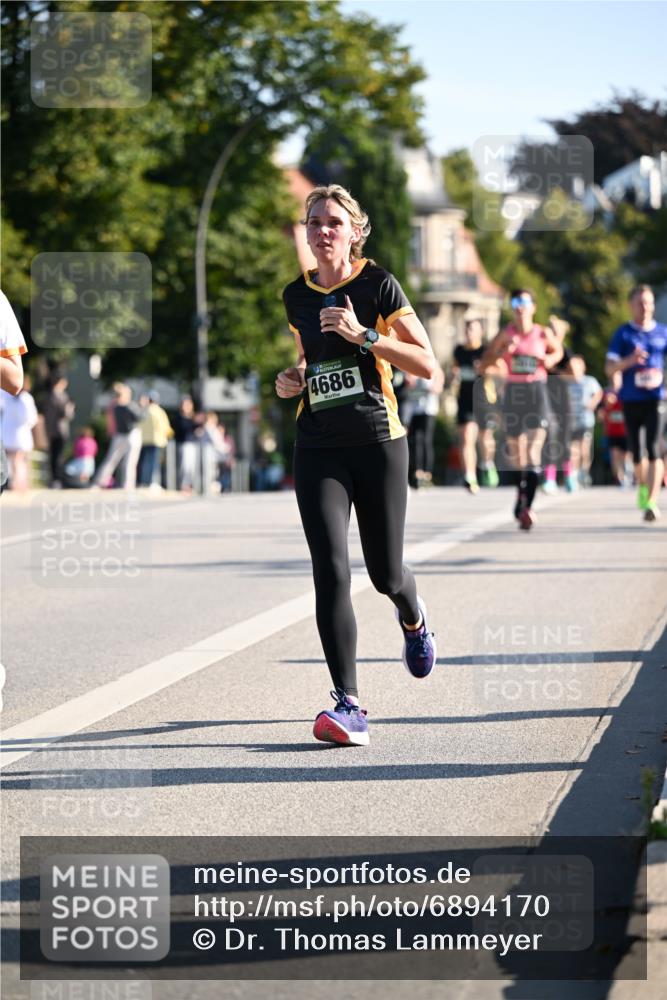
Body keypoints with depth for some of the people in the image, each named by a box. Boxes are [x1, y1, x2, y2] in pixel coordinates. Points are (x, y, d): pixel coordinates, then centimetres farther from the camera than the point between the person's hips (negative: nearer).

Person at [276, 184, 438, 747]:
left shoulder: (378, 286, -5)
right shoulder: (296, 297, 9)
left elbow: (428, 366, -9)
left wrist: (363, 335, -18)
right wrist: (292, 381, 6)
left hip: (378, 442, -3)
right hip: (317, 450, 3)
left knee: (385, 574, 7)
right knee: (331, 573, -13)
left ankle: (413, 618, 46)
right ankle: (348, 706, -15)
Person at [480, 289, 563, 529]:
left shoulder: (543, 334, 2)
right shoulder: (505, 335, 3)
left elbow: (558, 350, 22)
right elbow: (483, 363, 4)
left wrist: (550, 360, 0)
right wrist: (503, 352, -13)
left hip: (537, 393, -2)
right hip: (513, 394, 2)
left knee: (534, 451, -14)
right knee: (516, 452, 10)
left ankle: (527, 506, -21)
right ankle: (521, 496, 31)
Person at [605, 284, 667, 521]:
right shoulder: (623, 334, 2)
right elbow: (609, 369, -3)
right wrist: (629, 360, -21)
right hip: (630, 400, 1)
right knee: (636, 450, 10)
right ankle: (642, 485, 38)